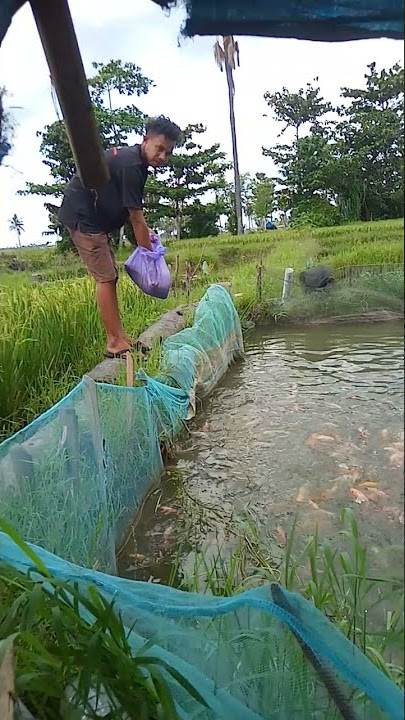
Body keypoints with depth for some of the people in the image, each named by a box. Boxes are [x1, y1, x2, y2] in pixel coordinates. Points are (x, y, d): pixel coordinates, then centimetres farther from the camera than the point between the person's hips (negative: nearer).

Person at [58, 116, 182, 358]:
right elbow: (137, 218, -20)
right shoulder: (131, 166, -21)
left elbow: (127, 209, 15)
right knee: (105, 278, -12)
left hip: (94, 218, 10)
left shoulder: (129, 157, 10)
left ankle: (118, 336, 11)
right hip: (82, 217, -10)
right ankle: (116, 343, -8)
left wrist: (144, 231, 3)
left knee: (111, 276, 7)